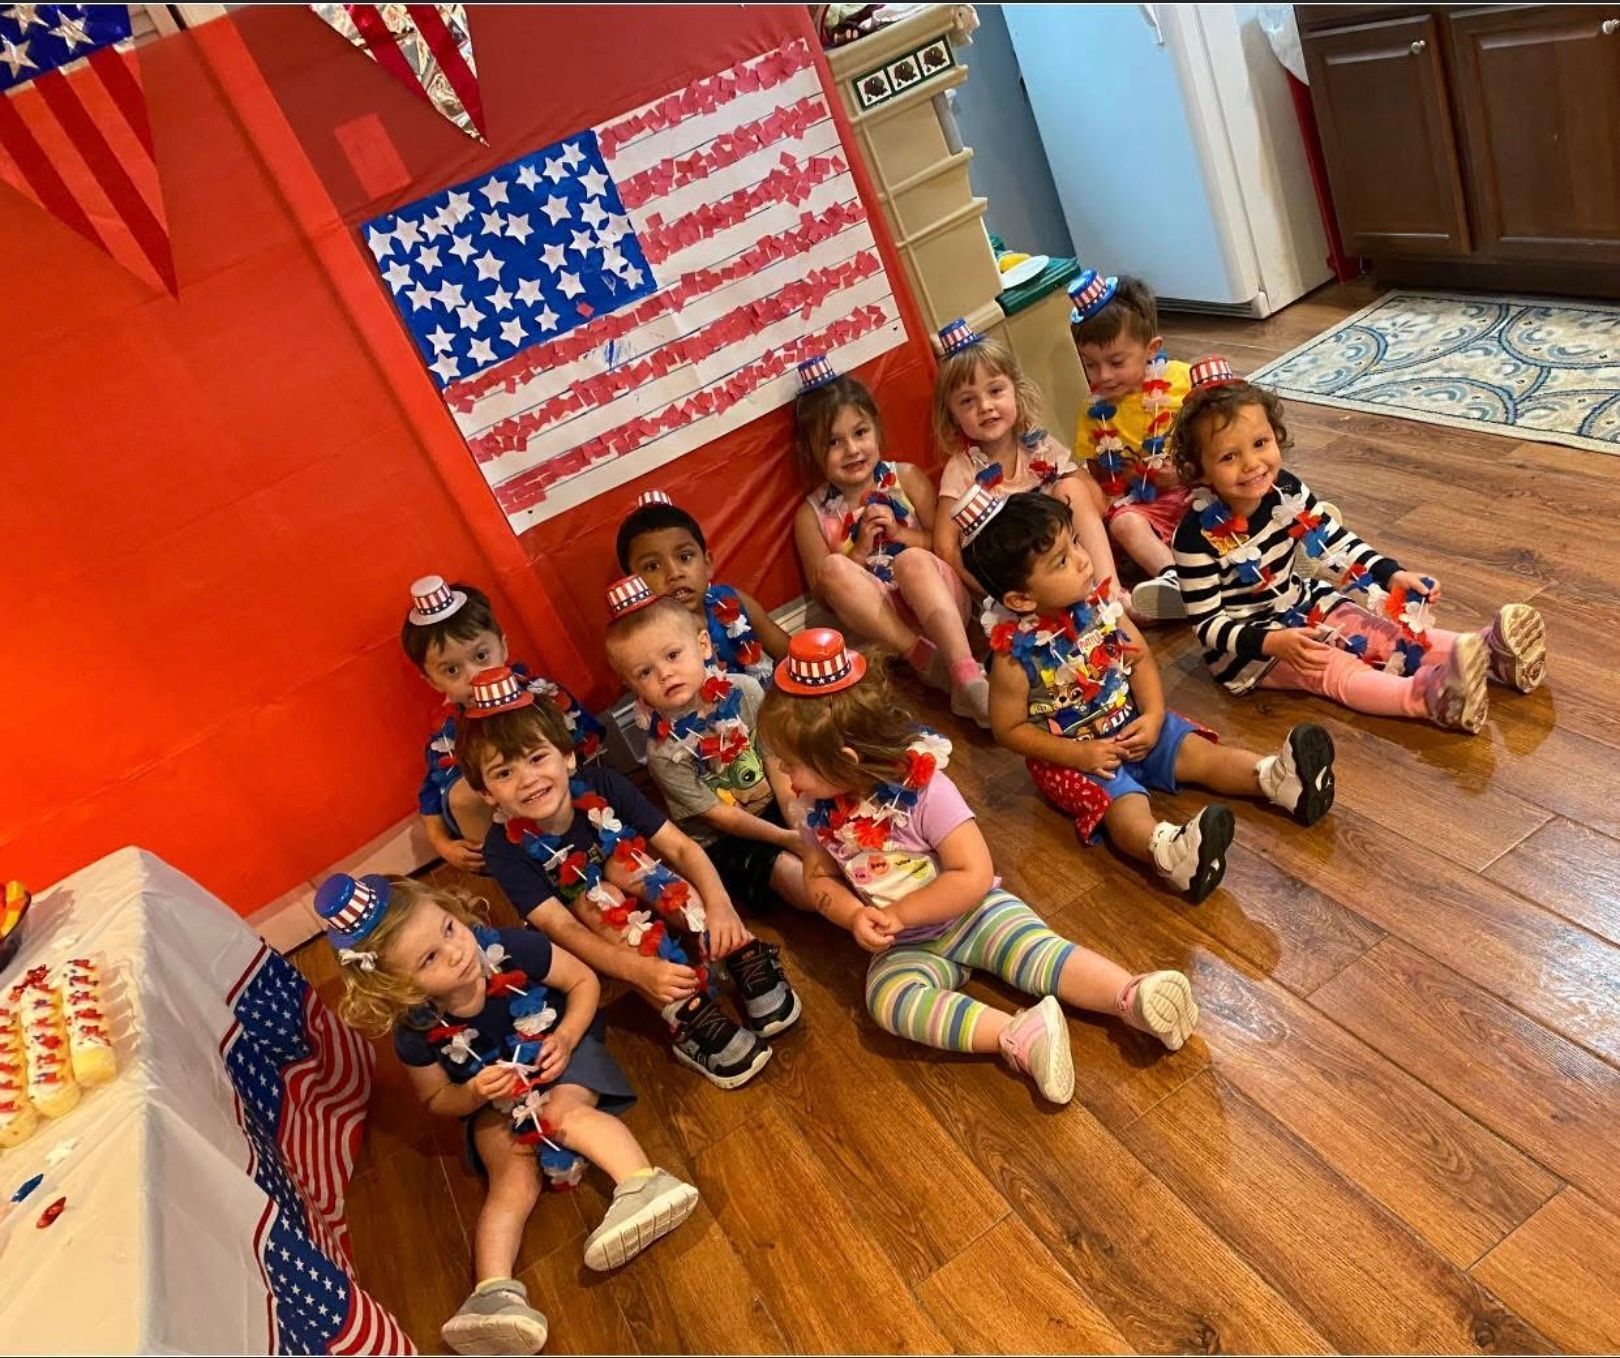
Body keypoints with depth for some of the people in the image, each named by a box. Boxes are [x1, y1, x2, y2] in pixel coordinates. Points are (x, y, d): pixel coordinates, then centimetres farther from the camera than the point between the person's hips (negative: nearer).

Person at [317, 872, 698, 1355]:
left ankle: (644, 1185, -45)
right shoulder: (417, 1032, -23)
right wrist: (474, 1094, -24)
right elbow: (436, 1100, -2)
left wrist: (566, 1038, -26)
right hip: (494, 1101, 1)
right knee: (513, 1178, -21)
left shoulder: (512, 950, -29)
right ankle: (495, 1293, -29)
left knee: (565, 1112, -31)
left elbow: (583, 980, -12)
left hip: (560, 1058, -1)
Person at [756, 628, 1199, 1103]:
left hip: (975, 912, -2)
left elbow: (974, 877, -25)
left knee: (1040, 953, -25)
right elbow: (819, 878, 5)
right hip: (907, 947, 3)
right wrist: (855, 916, -16)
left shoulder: (926, 791, -25)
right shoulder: (819, 810, -8)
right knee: (888, 997, -26)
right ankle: (1021, 1036, -35)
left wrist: (899, 913, -24)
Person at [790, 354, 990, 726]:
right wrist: (859, 551, -9)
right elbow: (823, 592, 3)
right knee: (834, 568, -28)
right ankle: (930, 663, -32)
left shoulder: (906, 478, 7)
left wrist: (901, 533, -8)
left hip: (938, 604, 0)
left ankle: (968, 676, -43)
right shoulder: (812, 515, 7)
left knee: (913, 561, -33)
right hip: (881, 620, 1)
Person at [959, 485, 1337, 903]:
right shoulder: (1014, 656, -25)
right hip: (1070, 752, -6)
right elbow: (1009, 729, -15)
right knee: (1125, 806, -30)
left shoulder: (1097, 602, -11)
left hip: (1131, 723, 7)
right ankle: (1168, 850, -53)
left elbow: (1139, 657, 1)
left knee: (1199, 752, -9)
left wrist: (1153, 716, -13)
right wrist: (1079, 754, -21)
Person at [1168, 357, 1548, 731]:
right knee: (1331, 668, -25)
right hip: (1242, 643, -7)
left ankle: (1485, 650, -17)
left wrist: (1392, 574, -12)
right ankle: (1426, 695, -44)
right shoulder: (1198, 537, -29)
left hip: (1301, 605, 7)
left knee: (1383, 631, -8)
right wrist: (1273, 642, -37)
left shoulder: (1285, 490, -9)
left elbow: (1335, 543, 2)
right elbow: (1207, 624, -25)